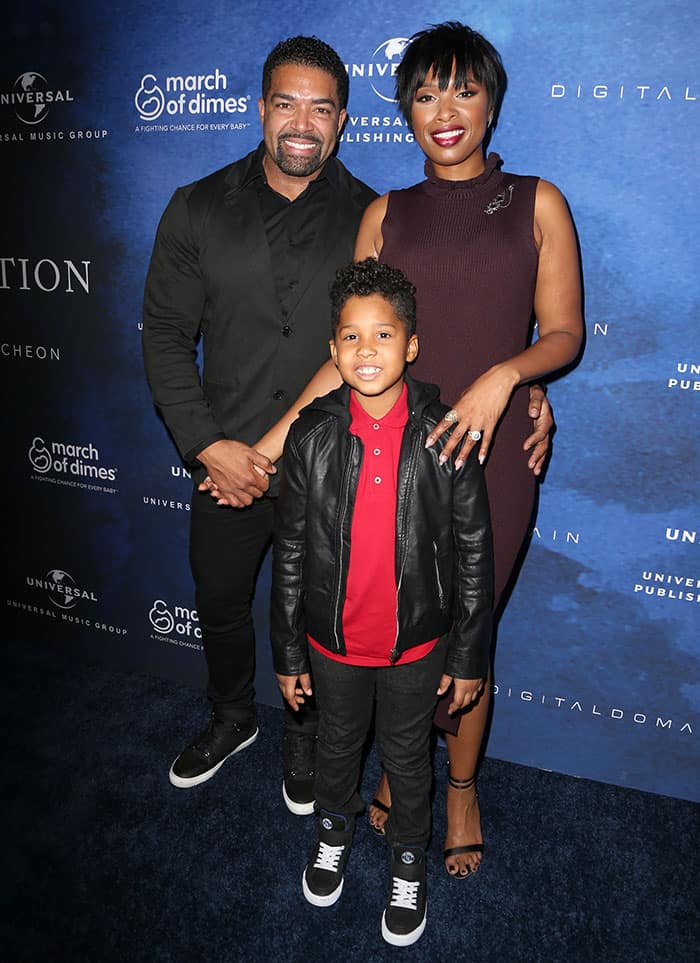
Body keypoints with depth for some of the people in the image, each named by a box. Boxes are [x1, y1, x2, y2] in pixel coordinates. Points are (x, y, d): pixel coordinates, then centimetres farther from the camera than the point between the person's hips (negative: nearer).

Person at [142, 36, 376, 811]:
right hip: (225, 460, 2)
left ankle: (305, 736, 43)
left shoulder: (372, 218, -5)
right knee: (219, 604, 20)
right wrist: (208, 444, -11)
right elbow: (165, 334, -2)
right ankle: (232, 718, 49)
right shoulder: (198, 210, -2)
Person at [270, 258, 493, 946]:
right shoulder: (312, 435, -12)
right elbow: (290, 552, -4)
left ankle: (408, 857, 48)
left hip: (418, 643, -1)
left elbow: (474, 553, -8)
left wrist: (470, 656, -4)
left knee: (407, 755, 20)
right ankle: (334, 828, 56)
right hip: (333, 639, 2)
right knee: (338, 741, 25)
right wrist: (287, 652, 1)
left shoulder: (446, 437, -16)